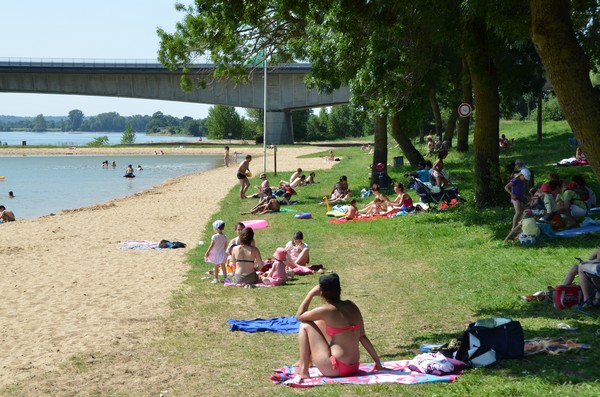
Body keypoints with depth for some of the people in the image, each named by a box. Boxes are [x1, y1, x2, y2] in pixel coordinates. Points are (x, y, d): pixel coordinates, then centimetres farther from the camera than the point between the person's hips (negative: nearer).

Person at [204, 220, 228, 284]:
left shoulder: (214, 237, -18)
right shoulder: (225, 237, -2)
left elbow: (211, 246, -14)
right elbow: (225, 246, 7)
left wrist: (207, 252, -5)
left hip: (216, 254, -5)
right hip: (223, 254, 5)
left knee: (216, 266, 3)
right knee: (223, 266, 14)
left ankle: (216, 279, 5)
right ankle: (225, 277, 20)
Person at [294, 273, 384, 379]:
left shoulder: (326, 310, -15)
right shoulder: (352, 306, 3)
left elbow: (299, 316, 0)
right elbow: (362, 336, 6)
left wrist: (311, 294, 5)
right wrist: (377, 362, 11)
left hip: (335, 369, -7)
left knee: (305, 326, 5)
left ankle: (303, 370, 4)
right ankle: (306, 361, 39)